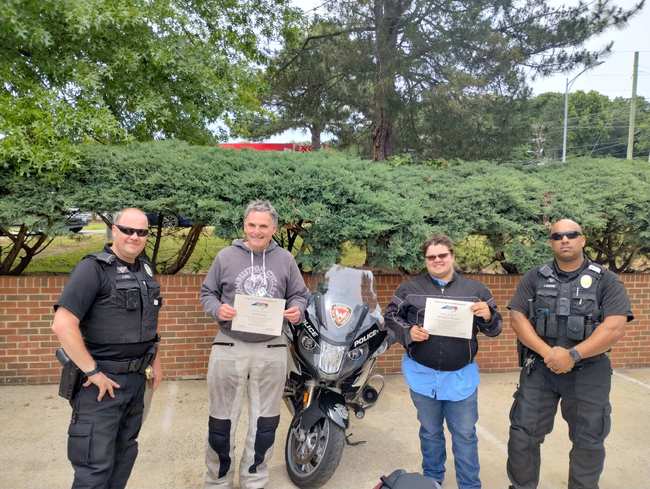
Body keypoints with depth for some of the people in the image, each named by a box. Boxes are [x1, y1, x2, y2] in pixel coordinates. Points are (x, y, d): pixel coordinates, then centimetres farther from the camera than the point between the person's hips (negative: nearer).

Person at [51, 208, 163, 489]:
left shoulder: (145, 270, 8)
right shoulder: (94, 268, -14)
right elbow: (62, 325, -22)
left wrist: (155, 362, 16)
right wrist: (93, 372, -20)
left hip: (136, 378, 7)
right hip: (102, 380, -7)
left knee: (125, 453, 19)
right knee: (96, 465, 1)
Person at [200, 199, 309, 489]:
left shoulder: (285, 260, 5)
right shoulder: (226, 256, 1)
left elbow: (300, 295, 11)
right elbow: (207, 293, 7)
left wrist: (297, 310, -11)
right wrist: (217, 309, -14)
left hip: (272, 350, 2)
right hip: (230, 348, -1)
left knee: (265, 421, 13)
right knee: (222, 420, 9)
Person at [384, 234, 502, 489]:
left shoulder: (475, 289, 0)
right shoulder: (409, 288, -1)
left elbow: (494, 328, 3)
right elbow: (390, 317, 2)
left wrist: (488, 316, -19)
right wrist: (408, 332, -16)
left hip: (461, 376, 0)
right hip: (422, 375, 1)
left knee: (465, 435, 10)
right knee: (430, 432, 18)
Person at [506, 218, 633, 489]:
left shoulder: (606, 281, -3)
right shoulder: (534, 279, 2)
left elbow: (615, 328, -13)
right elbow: (518, 318, -4)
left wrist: (572, 355, -21)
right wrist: (548, 352, -17)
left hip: (588, 372, -1)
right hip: (539, 369, 1)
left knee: (588, 441, 12)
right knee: (523, 434, 6)